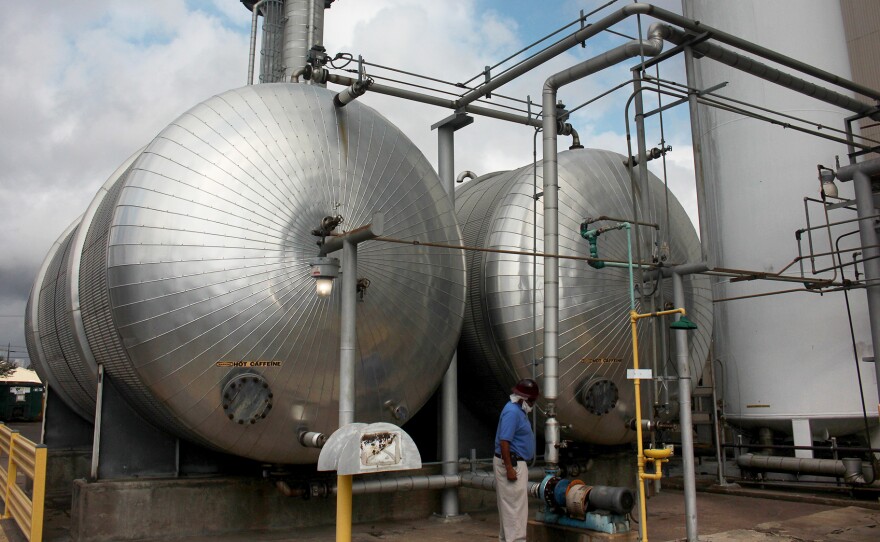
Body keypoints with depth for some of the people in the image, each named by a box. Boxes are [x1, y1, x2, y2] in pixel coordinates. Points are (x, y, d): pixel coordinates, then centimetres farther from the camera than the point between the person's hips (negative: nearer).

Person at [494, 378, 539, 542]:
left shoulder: (519, 410, 13)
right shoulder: (512, 411, -20)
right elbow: (504, 442, -25)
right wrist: (509, 468, -25)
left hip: (517, 463, 11)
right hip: (511, 464, -11)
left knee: (508, 505, 16)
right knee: (515, 506, -7)